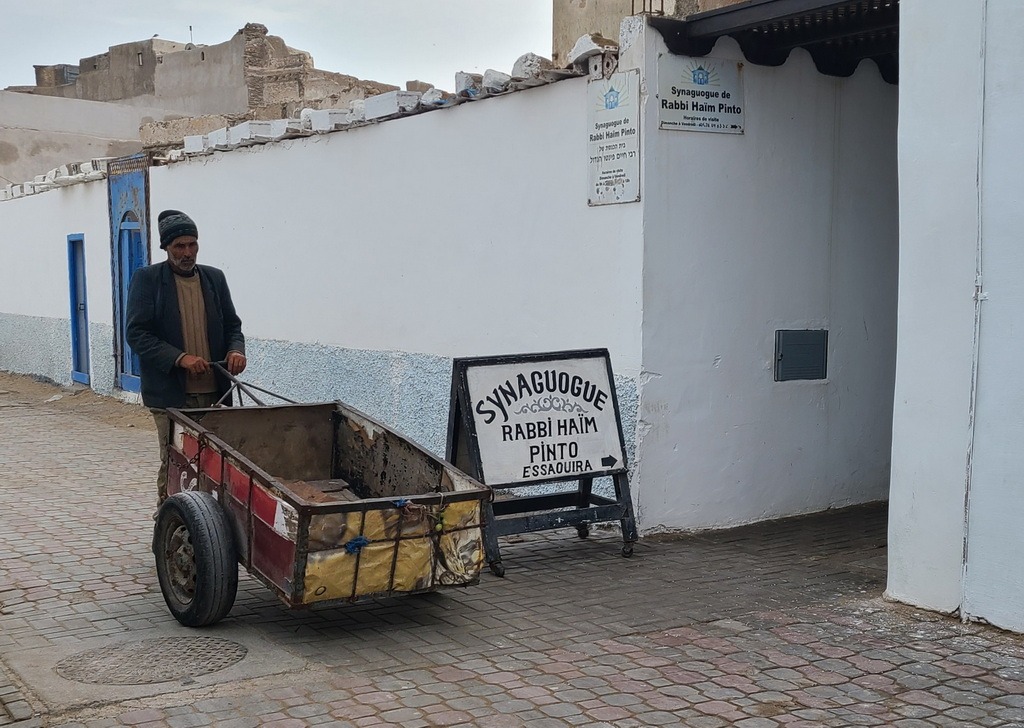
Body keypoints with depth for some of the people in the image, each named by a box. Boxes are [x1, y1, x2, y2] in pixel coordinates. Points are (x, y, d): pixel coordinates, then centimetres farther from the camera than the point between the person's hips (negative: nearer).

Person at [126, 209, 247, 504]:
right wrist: (180, 358, -18)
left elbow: (232, 325, 19)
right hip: (171, 394, -4)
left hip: (214, 392, 4)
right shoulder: (147, 279, 0)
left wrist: (236, 349, -5)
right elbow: (136, 333, -6)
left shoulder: (214, 278, 13)